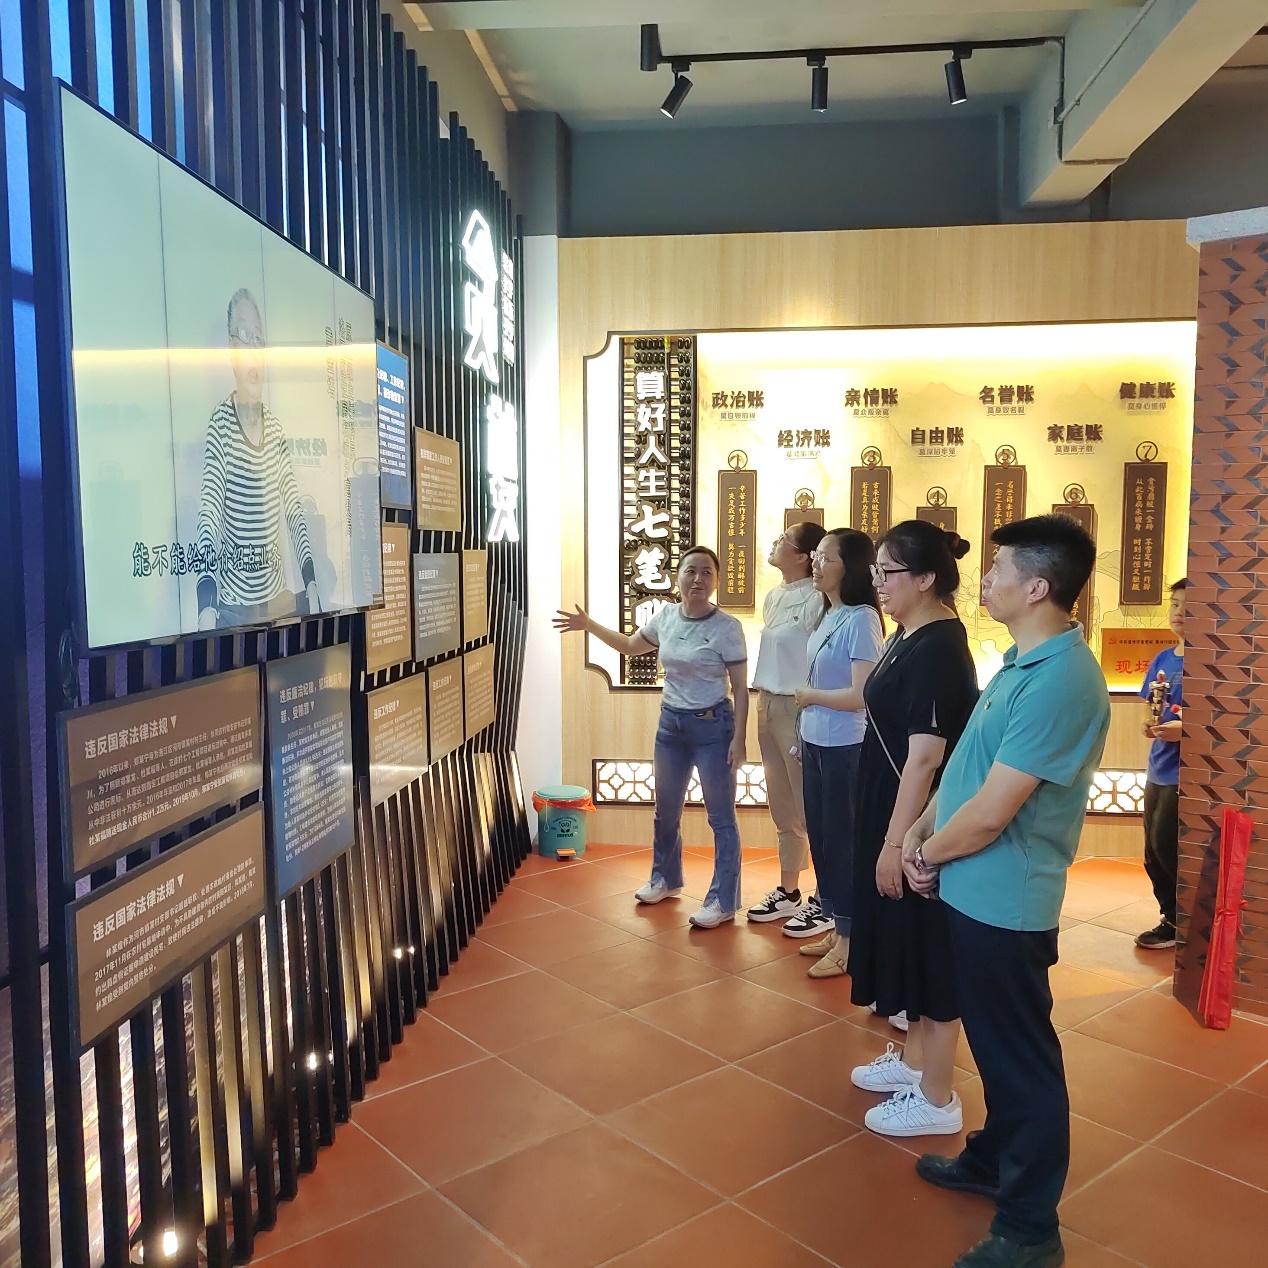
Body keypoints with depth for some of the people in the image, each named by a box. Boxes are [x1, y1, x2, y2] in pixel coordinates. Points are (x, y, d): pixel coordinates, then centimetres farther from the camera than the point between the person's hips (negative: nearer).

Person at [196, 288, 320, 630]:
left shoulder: (275, 427, 7)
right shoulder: (220, 423, -12)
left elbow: (294, 511, 8)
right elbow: (208, 515, -20)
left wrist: (311, 583, -2)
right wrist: (207, 609, -31)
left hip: (279, 598, 5)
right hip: (234, 604, -5)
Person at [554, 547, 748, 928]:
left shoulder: (727, 627, -14)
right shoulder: (666, 616, 0)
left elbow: (740, 688, -12)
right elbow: (630, 646, 18)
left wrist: (738, 739, -15)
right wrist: (589, 625, 11)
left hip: (712, 726, -6)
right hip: (670, 723, 6)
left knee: (720, 817, 2)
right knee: (666, 810, 19)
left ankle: (723, 900, 13)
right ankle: (665, 878, 40)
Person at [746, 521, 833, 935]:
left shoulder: (816, 600, -16)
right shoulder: (773, 597, 11)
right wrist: (762, 707, 16)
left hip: (798, 710, -9)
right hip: (768, 706, 9)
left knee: (811, 810, 2)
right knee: (783, 809, 17)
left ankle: (825, 900, 14)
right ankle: (787, 891, 29)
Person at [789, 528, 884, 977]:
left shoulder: (861, 619, -17)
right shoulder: (826, 616, 8)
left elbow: (861, 694, -22)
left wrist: (808, 696, -9)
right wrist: (803, 738, 10)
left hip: (845, 749, -8)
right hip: (816, 745, 8)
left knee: (843, 840, 4)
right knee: (822, 837, 16)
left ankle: (849, 940, 18)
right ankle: (838, 928, 31)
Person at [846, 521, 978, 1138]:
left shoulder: (938, 651, -23)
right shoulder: (910, 636, 8)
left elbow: (924, 758, -24)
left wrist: (897, 842, -21)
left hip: (920, 823, -10)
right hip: (895, 813, 10)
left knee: (929, 948, 3)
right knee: (907, 942, 21)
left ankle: (936, 1099, 18)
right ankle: (913, 1058, 38)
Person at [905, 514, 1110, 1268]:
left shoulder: (1060, 679, -26)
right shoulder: (1024, 662, 7)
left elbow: (991, 812, -25)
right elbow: (969, 763, 14)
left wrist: (930, 853, -8)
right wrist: (924, 832, 3)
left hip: (1005, 898, -9)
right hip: (978, 890, 9)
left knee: (1023, 1055, 7)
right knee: (995, 1043, 24)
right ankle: (995, 1160, 44)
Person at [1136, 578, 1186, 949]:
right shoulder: (1162, 659, 9)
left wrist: (1184, 729, -26)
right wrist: (1149, 724, -5)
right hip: (1158, 769, 7)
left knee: (1165, 845, -6)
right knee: (1154, 853, 12)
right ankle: (1174, 921, 28)